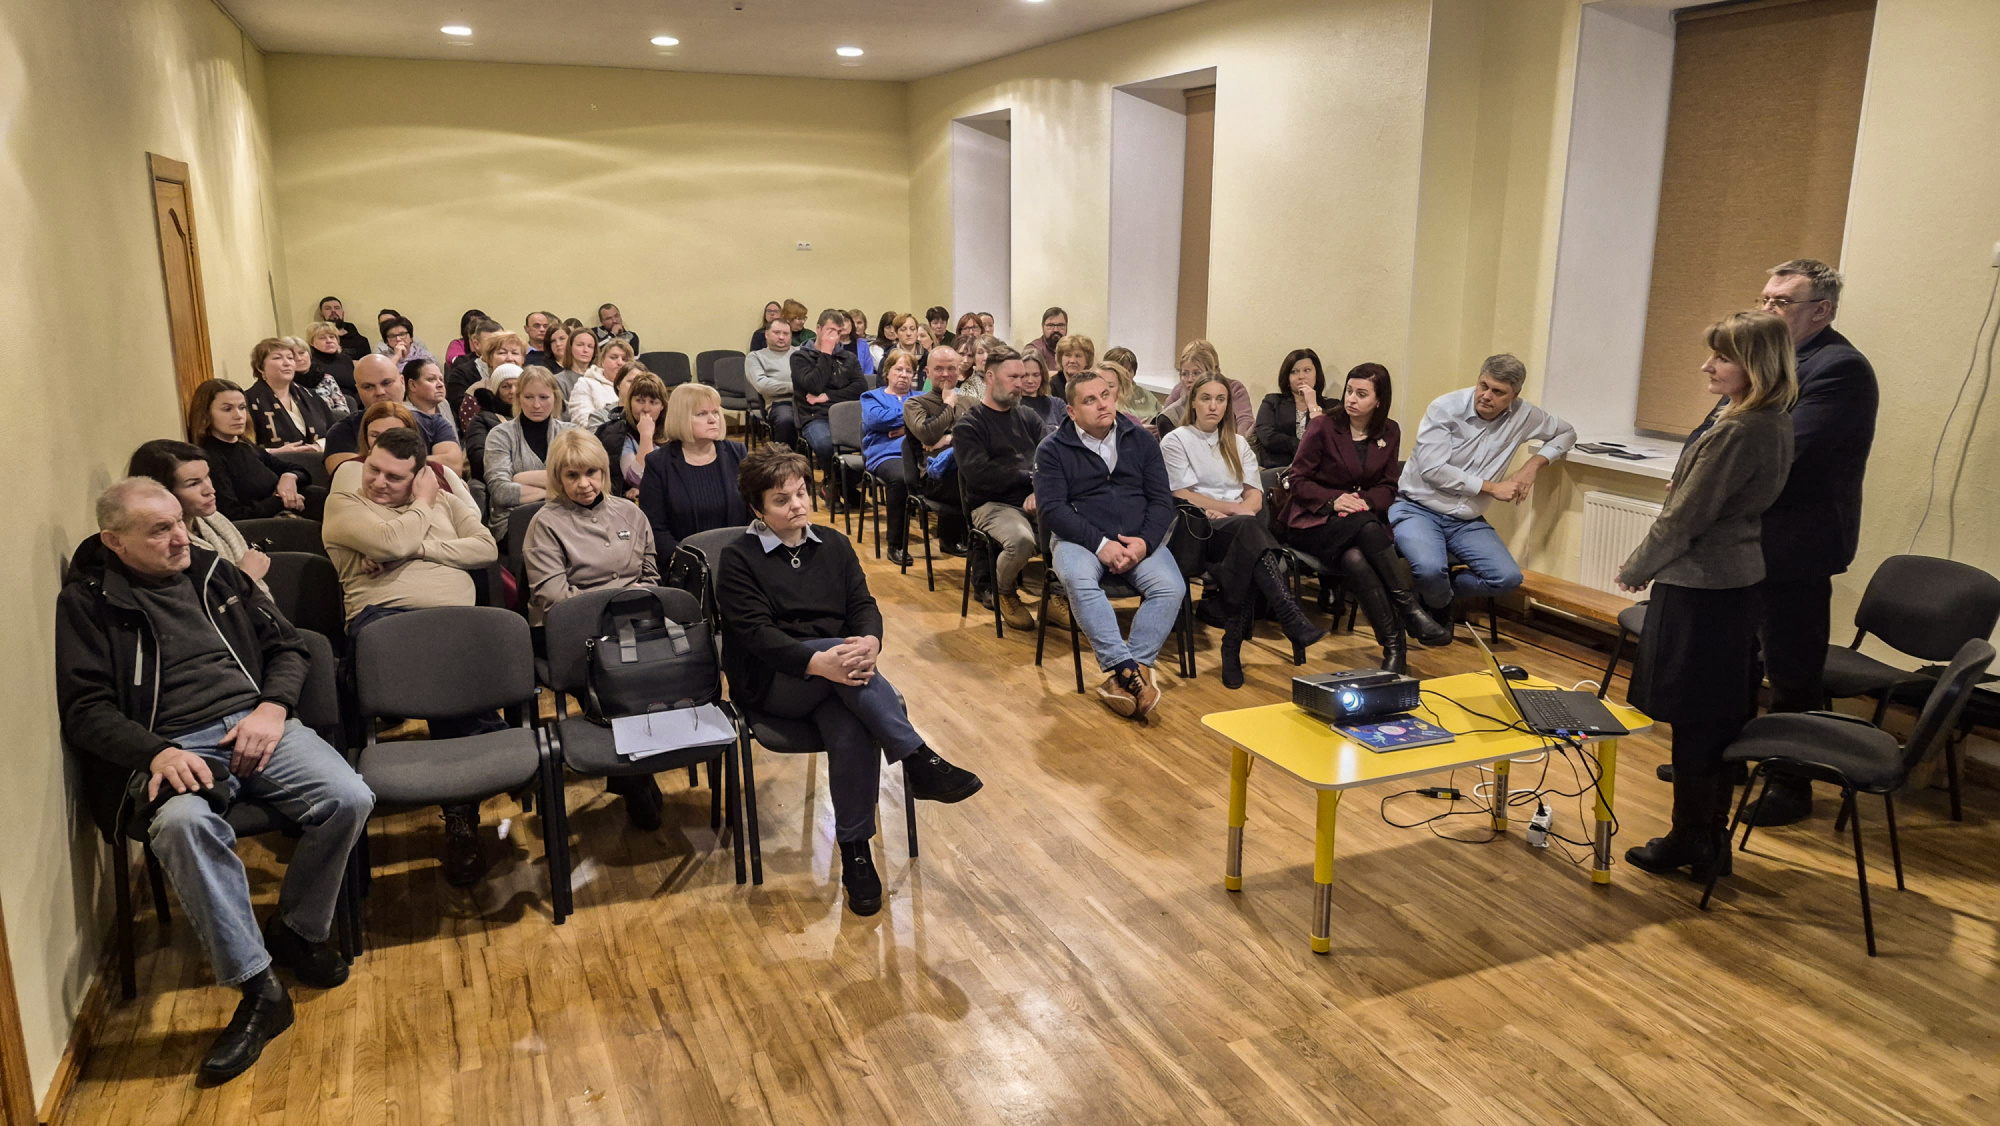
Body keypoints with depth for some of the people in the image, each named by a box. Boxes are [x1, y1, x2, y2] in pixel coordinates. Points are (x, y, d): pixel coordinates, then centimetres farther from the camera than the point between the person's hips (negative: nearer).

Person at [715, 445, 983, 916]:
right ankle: (919, 762, -35)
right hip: (771, 682, -3)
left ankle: (855, 854, -22)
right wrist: (817, 662, -31)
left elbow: (864, 605, 6)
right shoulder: (738, 559, 0)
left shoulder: (833, 544, 14)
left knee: (852, 728, -32)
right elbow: (756, 632, -13)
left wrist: (869, 642, -21)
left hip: (834, 669, 3)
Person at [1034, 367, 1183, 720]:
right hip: (1079, 538, -2)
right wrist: (1100, 544, -18)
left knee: (1171, 586, -26)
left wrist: (1145, 542, -12)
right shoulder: (1053, 449, 4)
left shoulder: (1141, 439, 12)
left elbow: (1162, 499, 8)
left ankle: (1122, 676, -27)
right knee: (1079, 581, -36)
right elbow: (1052, 507, -7)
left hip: (1138, 539, 3)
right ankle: (1130, 669, -36)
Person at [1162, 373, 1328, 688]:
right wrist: (1235, 509, -9)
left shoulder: (1238, 443, 24)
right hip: (1199, 531, -4)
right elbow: (1184, 496, -3)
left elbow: (1255, 495, 12)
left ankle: (1233, 647, -36)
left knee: (1245, 556, -36)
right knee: (1248, 528, -38)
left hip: (1241, 530, 4)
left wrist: (1229, 512, -10)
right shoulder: (1176, 442, 10)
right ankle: (1295, 622, -50)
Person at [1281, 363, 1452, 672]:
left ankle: (1393, 644, -36)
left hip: (1363, 520, 3)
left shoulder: (1389, 432, 9)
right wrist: (1334, 499, -19)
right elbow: (1299, 479, -2)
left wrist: (1366, 501, -13)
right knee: (1366, 528, -37)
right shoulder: (1324, 426, -3)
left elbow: (1388, 486, 10)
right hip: (1313, 521, -3)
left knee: (1355, 560, -35)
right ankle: (1410, 609, -35)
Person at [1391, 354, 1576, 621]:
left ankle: (1440, 592, 9)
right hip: (1418, 509, -4)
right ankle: (1439, 605, 5)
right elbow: (1433, 469, -19)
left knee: (1508, 578, -17)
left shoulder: (1522, 415, 1)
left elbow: (1566, 432, 18)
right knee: (1430, 569, -33)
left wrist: (1534, 464, -1)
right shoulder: (1446, 408, -11)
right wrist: (1492, 488, -15)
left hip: (1467, 521, 4)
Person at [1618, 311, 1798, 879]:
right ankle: (1713, 836, 27)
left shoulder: (1736, 432, -22)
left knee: (1693, 719, 2)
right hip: (1739, 580, 9)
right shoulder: (1776, 425, 7)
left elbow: (1684, 517, -18)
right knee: (1722, 714, 16)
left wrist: (1635, 569, -4)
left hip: (1699, 587, -9)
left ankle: (1690, 841, 14)